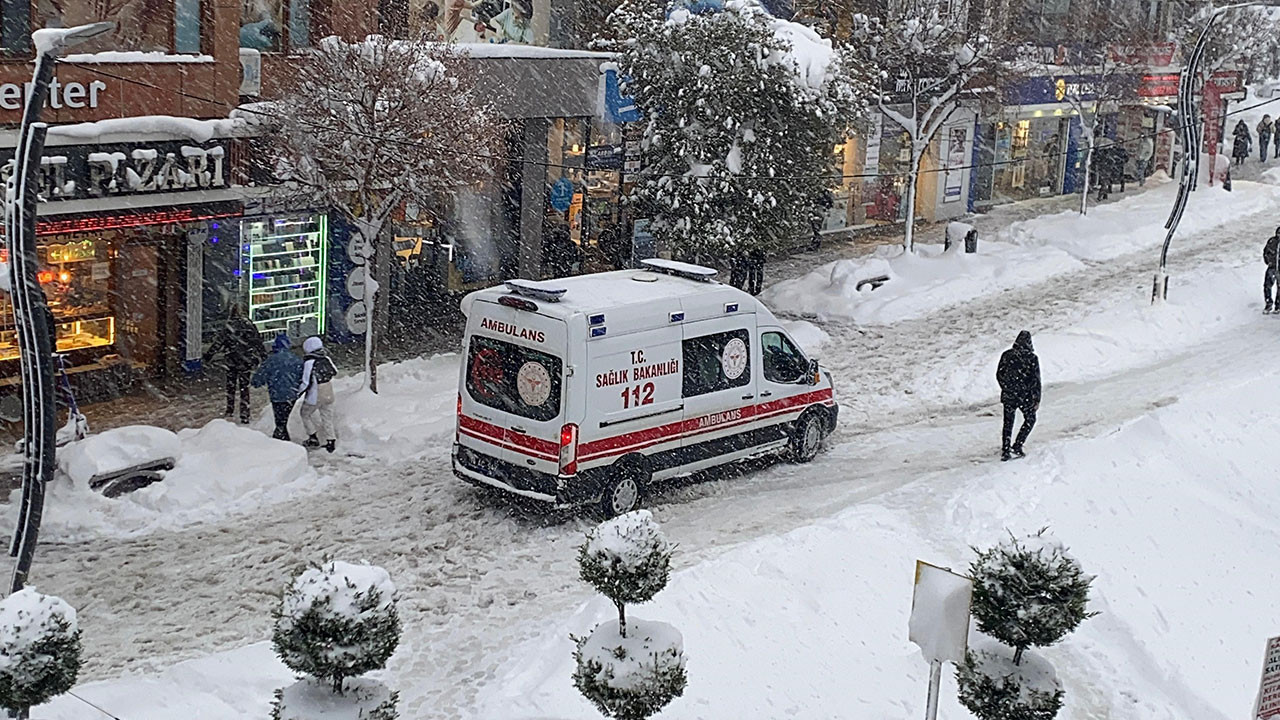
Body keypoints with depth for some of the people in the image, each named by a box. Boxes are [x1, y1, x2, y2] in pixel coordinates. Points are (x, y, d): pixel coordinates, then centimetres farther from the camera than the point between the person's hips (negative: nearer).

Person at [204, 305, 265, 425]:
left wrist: (207, 357, 1)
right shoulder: (249, 324, -3)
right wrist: (262, 355, 17)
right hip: (246, 362, 1)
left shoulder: (227, 326, -9)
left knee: (230, 385, 16)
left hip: (231, 361, -1)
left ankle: (229, 412, 23)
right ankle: (245, 417, 2)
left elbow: (217, 344, -7)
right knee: (244, 387, 6)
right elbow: (258, 341, 5)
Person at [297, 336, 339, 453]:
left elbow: (307, 382, -22)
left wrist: (298, 393, -10)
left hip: (315, 396, -6)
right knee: (327, 417, 18)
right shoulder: (326, 359, -5)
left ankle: (313, 438, 19)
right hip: (328, 394, 6)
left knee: (306, 414, 18)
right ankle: (331, 441, 21)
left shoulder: (309, 362, -22)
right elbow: (334, 371, 12)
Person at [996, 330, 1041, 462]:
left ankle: (1005, 451, 10)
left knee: (1008, 422, 15)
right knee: (1030, 419, 18)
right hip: (1025, 396, -3)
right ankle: (1017, 446, 8)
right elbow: (1036, 380, -9)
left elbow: (999, 375, 6)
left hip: (1008, 395, 3)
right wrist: (1037, 399, -2)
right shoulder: (1032, 358, -12)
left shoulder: (1006, 355, -2)